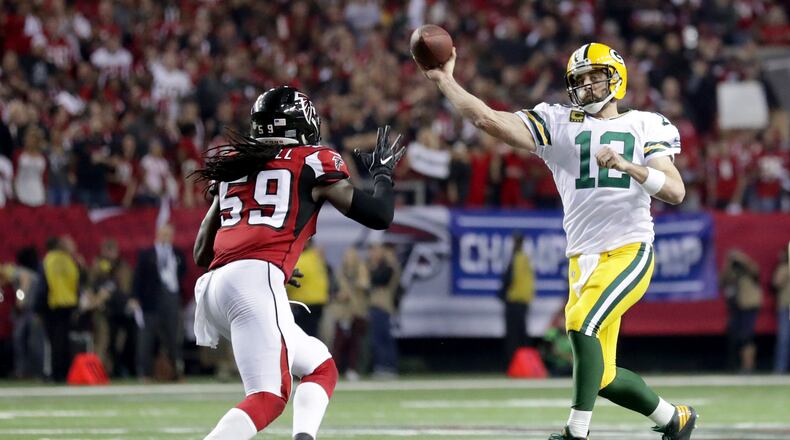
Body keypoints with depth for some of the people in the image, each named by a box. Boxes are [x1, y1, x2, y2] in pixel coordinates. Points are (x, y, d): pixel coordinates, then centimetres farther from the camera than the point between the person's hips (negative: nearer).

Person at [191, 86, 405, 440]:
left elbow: (201, 254, 25)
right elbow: (379, 215, 10)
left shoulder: (233, 164, 25)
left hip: (213, 286, 7)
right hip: (256, 282, -7)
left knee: (321, 367, 16)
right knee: (268, 397, -11)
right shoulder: (313, 161, 9)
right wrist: (382, 172, 29)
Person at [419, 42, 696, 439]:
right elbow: (487, 119, 0)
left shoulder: (644, 127, 6)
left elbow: (675, 191, -5)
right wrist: (444, 80, -5)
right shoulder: (557, 125, 10)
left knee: (582, 323, -28)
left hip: (630, 252, -4)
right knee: (602, 378, 7)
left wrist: (627, 166, -18)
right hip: (584, 260, 4)